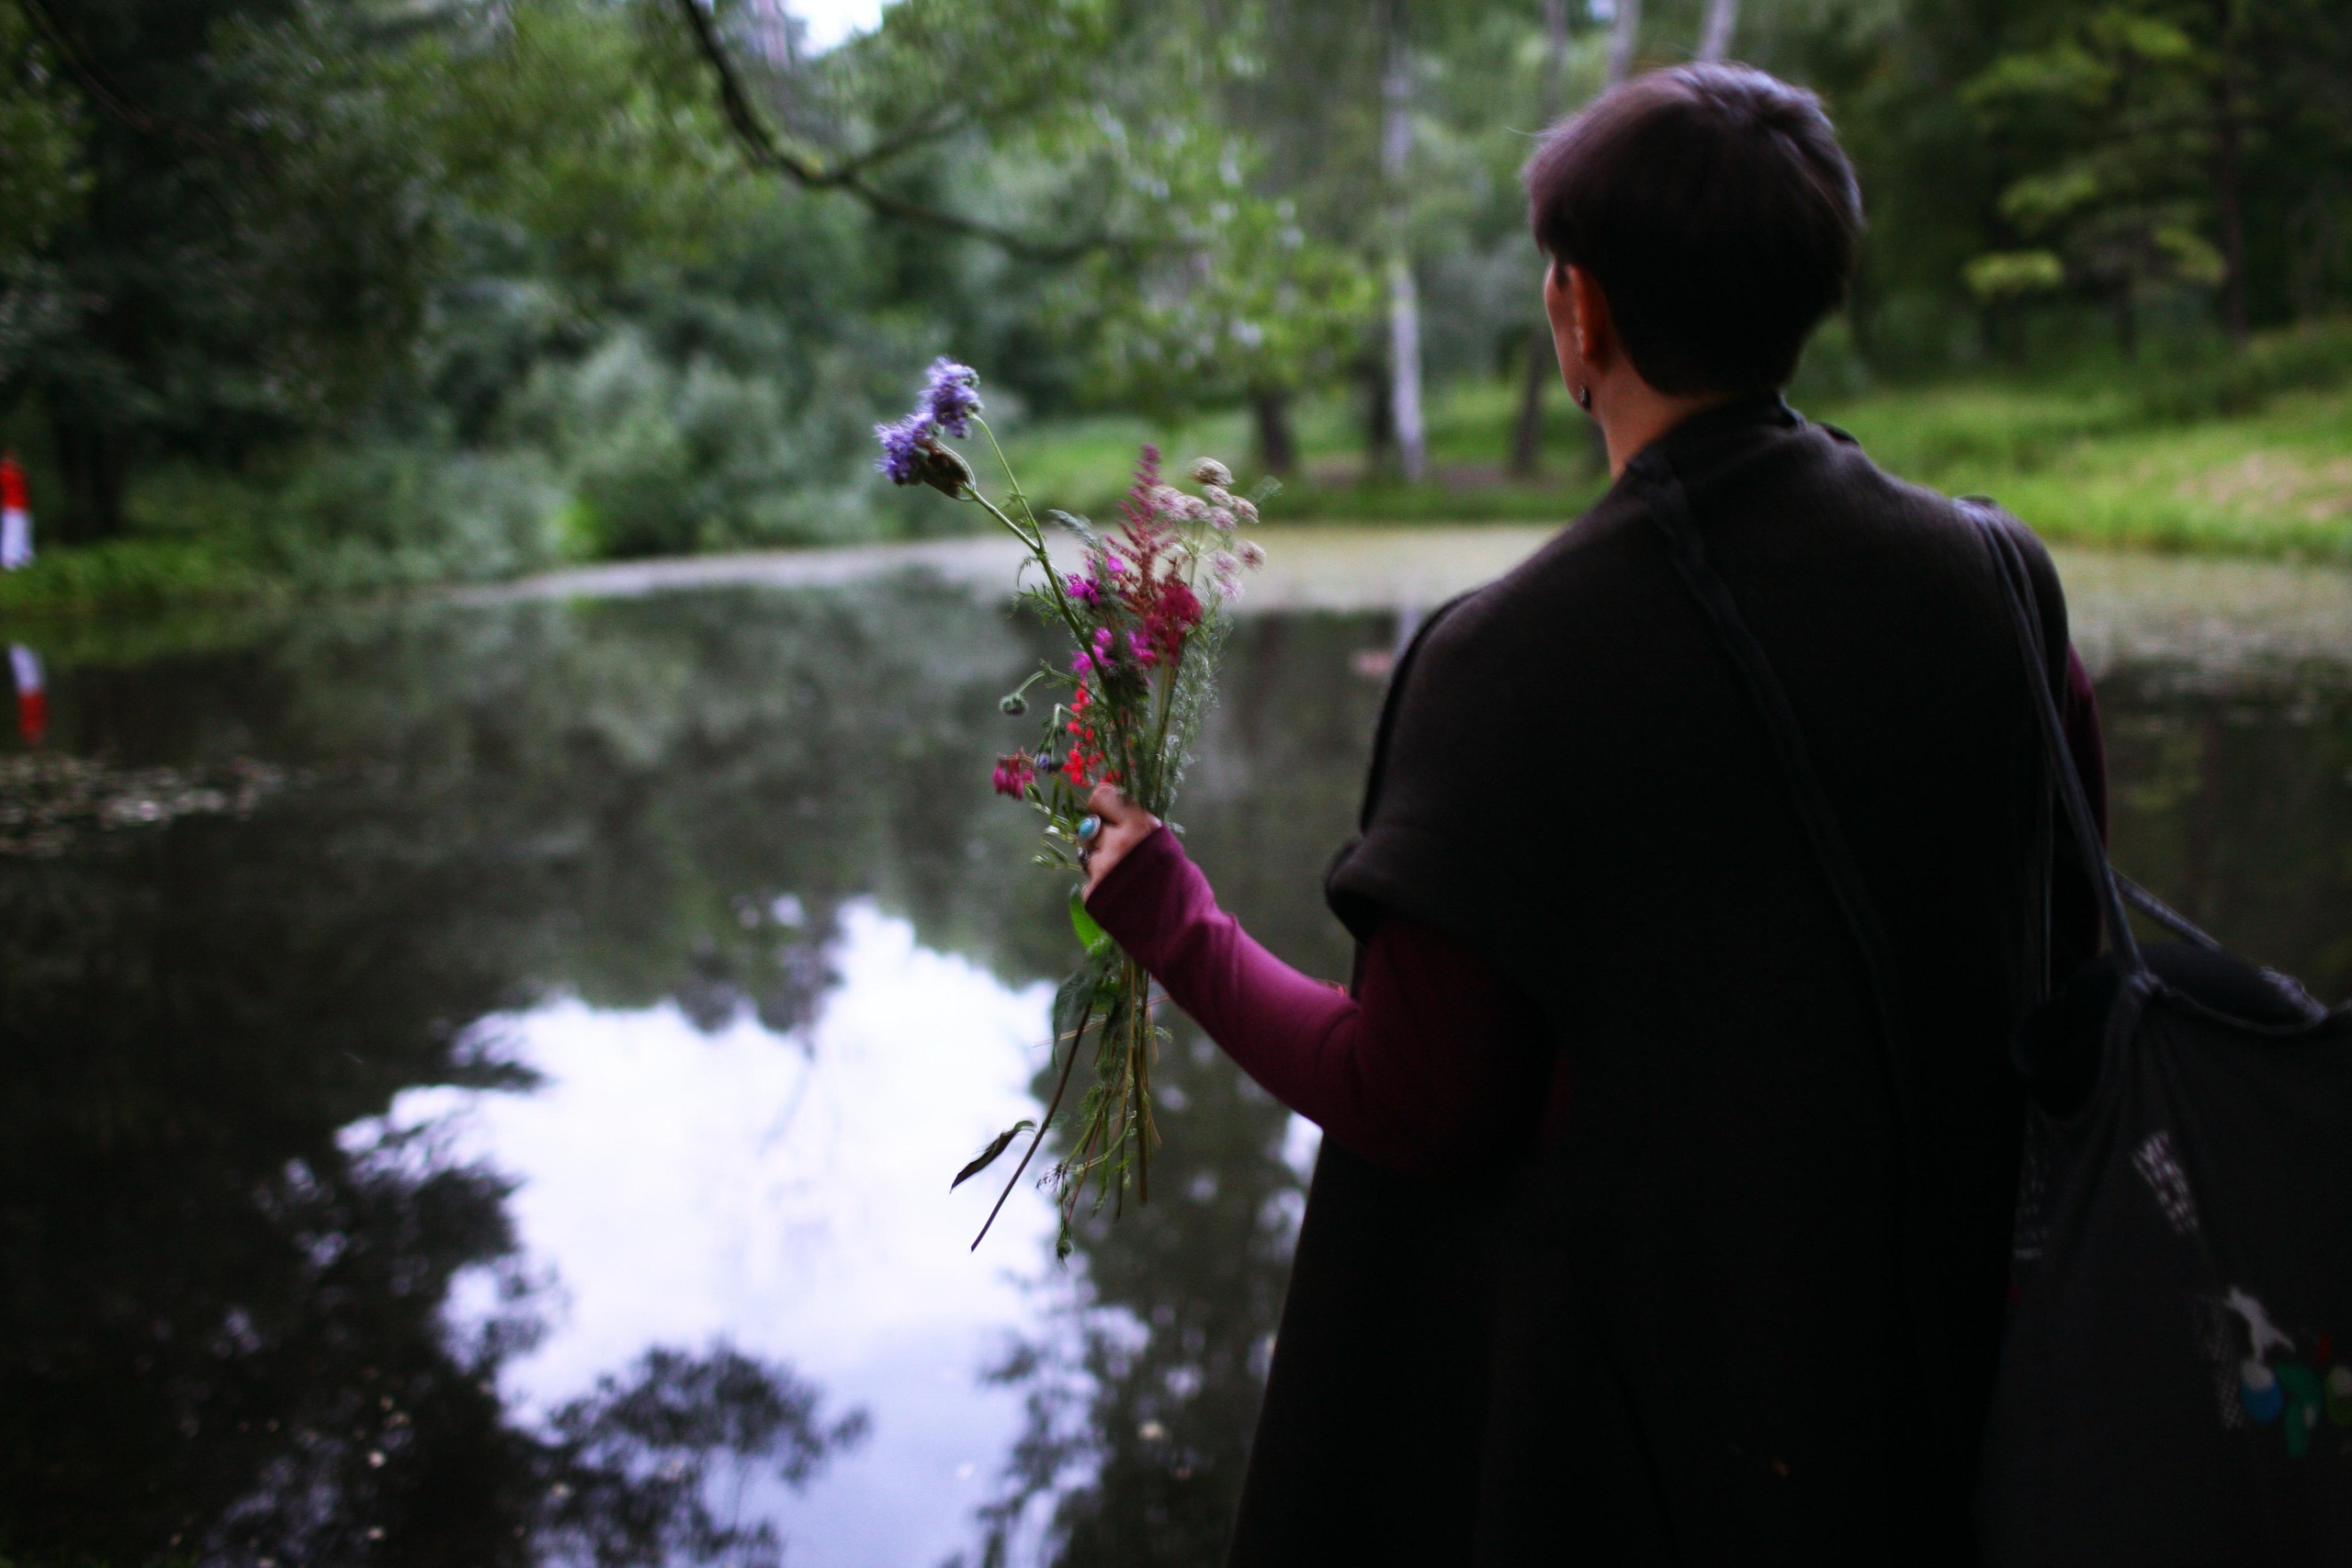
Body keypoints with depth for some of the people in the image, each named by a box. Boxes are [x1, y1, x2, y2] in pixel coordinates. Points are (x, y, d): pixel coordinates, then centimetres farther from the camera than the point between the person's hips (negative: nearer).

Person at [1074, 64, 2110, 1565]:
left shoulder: (1510, 663, -22)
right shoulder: (1995, 581, -9)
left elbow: (1417, 1110, -17)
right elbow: (2065, 952, 2)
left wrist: (1170, 921, -4)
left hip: (1644, 1398, -4)